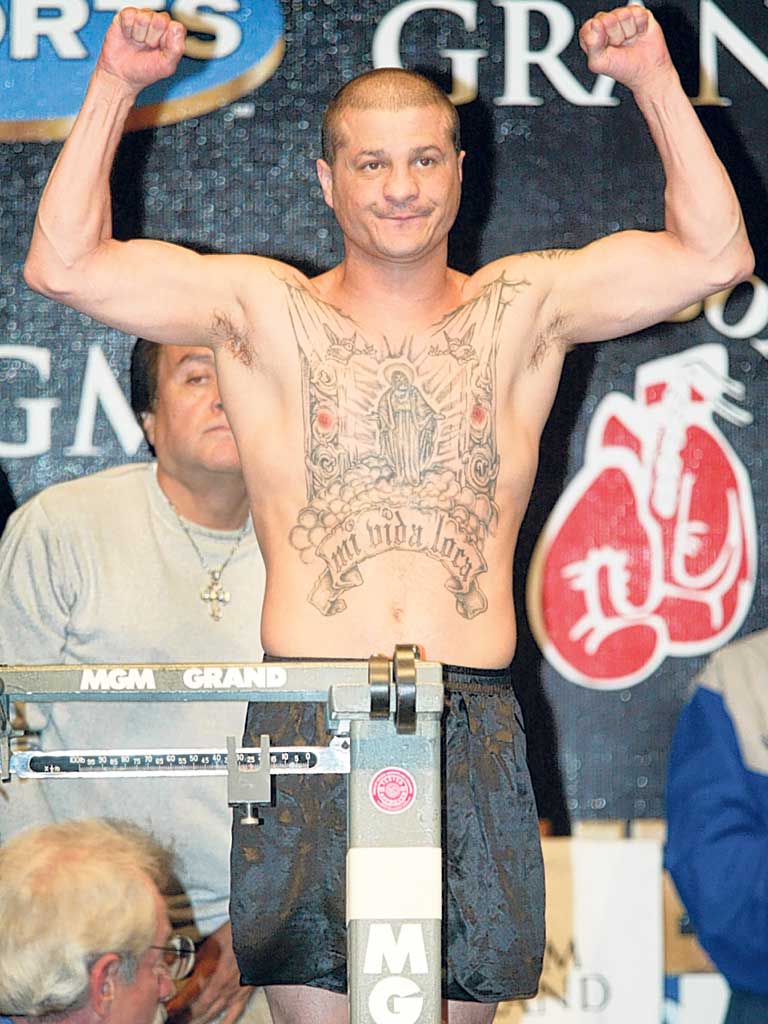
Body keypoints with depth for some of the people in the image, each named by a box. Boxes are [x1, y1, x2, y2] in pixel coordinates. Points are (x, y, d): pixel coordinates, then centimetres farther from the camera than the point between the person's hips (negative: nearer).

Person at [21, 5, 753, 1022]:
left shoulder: (521, 310, 11)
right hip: (306, 721, -1)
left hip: (473, 724, 1)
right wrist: (116, 88, -5)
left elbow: (715, 253, 4)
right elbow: (62, 266, 0)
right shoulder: (268, 312, 7)